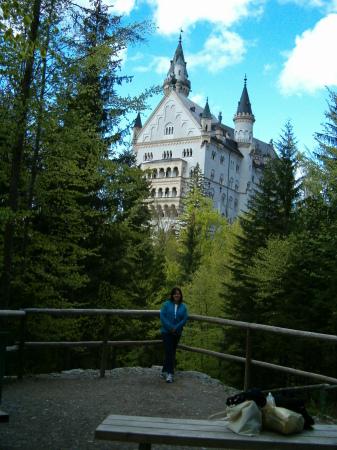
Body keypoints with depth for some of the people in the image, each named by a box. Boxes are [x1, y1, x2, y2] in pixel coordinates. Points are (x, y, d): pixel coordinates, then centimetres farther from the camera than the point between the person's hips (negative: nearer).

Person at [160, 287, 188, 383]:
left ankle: (165, 371, 24)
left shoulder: (183, 307, 2)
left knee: (172, 352, 10)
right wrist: (170, 327, -18)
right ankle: (170, 373, -6)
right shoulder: (167, 304, -4)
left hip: (177, 333, 3)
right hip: (166, 332, -3)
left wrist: (176, 327, -17)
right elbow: (162, 316, -10)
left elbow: (185, 319, -4)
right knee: (169, 352, -11)